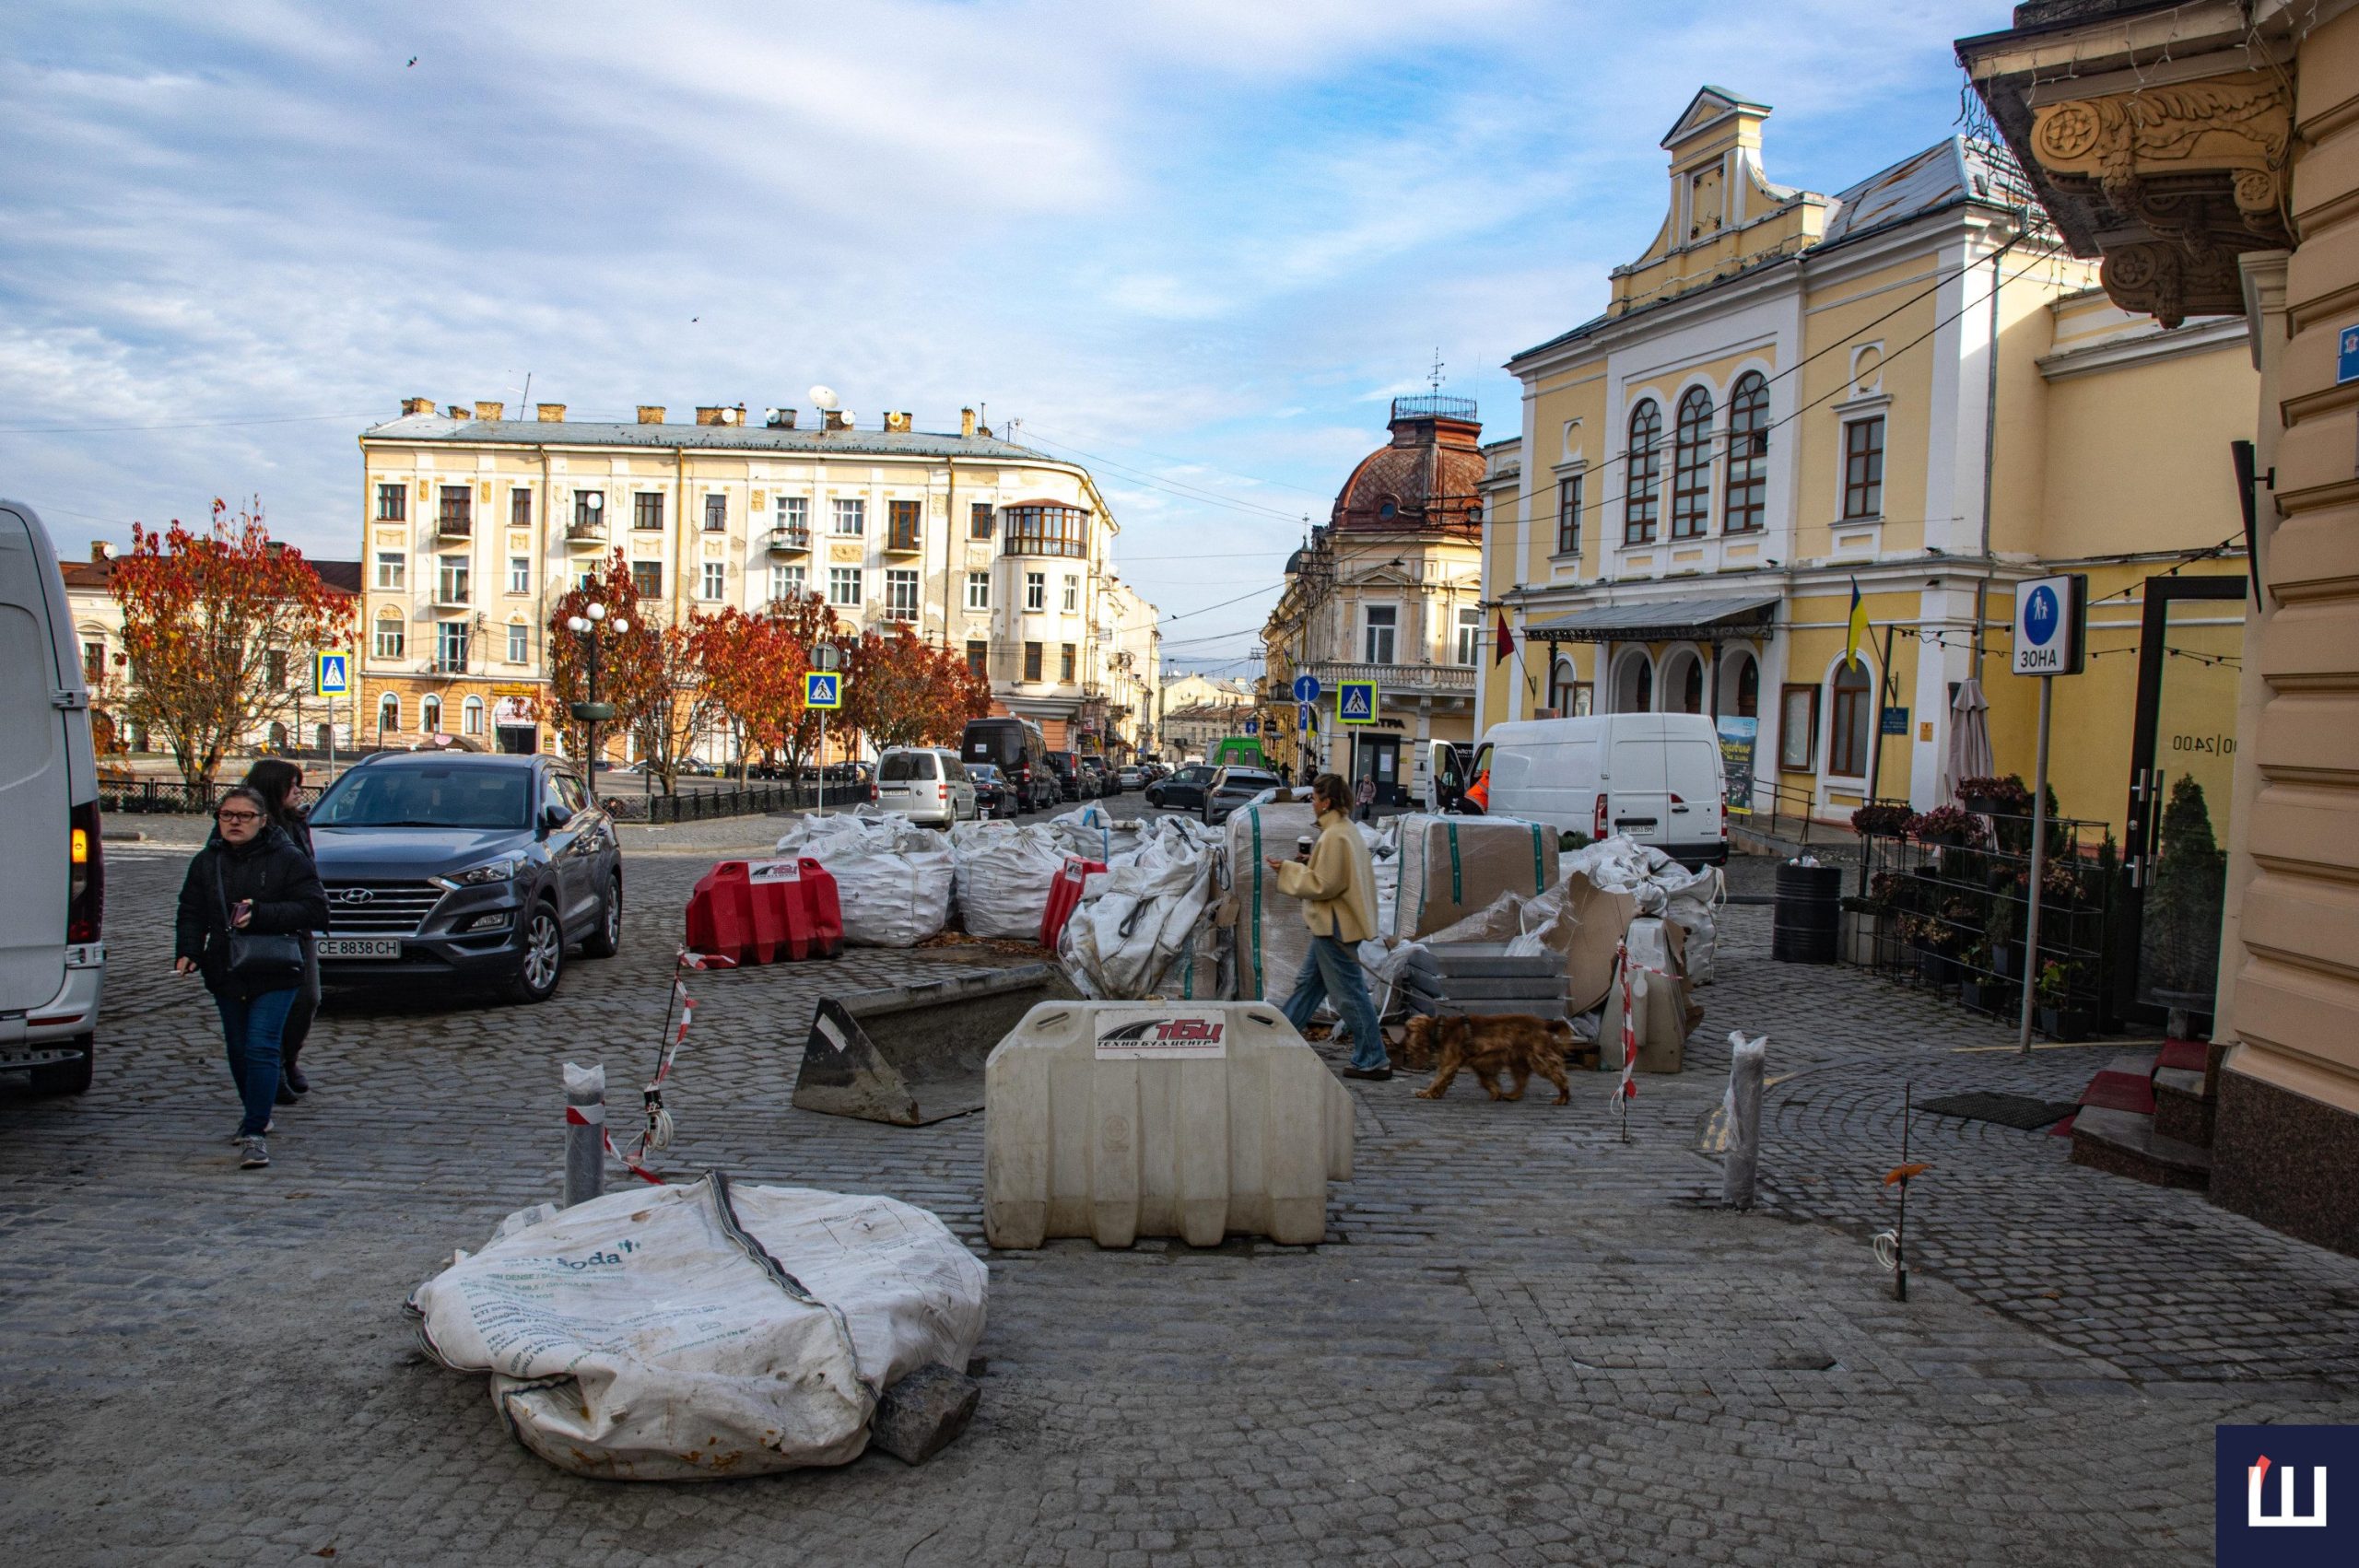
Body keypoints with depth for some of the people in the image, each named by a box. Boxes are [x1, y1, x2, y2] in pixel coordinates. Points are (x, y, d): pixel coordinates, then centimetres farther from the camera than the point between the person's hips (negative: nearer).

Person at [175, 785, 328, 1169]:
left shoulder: (288, 860, -6)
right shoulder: (207, 862, 8)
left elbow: (314, 909, -12)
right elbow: (191, 913, 9)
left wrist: (261, 914, -21)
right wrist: (187, 953, -8)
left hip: (275, 974, -5)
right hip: (226, 974, 5)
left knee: (261, 1047, -14)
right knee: (238, 1049, 15)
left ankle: (254, 1132, -11)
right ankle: (255, 1114, 35)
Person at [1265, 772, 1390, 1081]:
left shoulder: (1334, 837, -21)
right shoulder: (1347, 830, 10)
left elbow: (1324, 885, -22)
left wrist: (1287, 869, -13)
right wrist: (1301, 866, 10)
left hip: (1335, 927, -10)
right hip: (1335, 924, 10)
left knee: (1349, 994, -3)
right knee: (1308, 983, 20)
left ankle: (1373, 1061, 3)